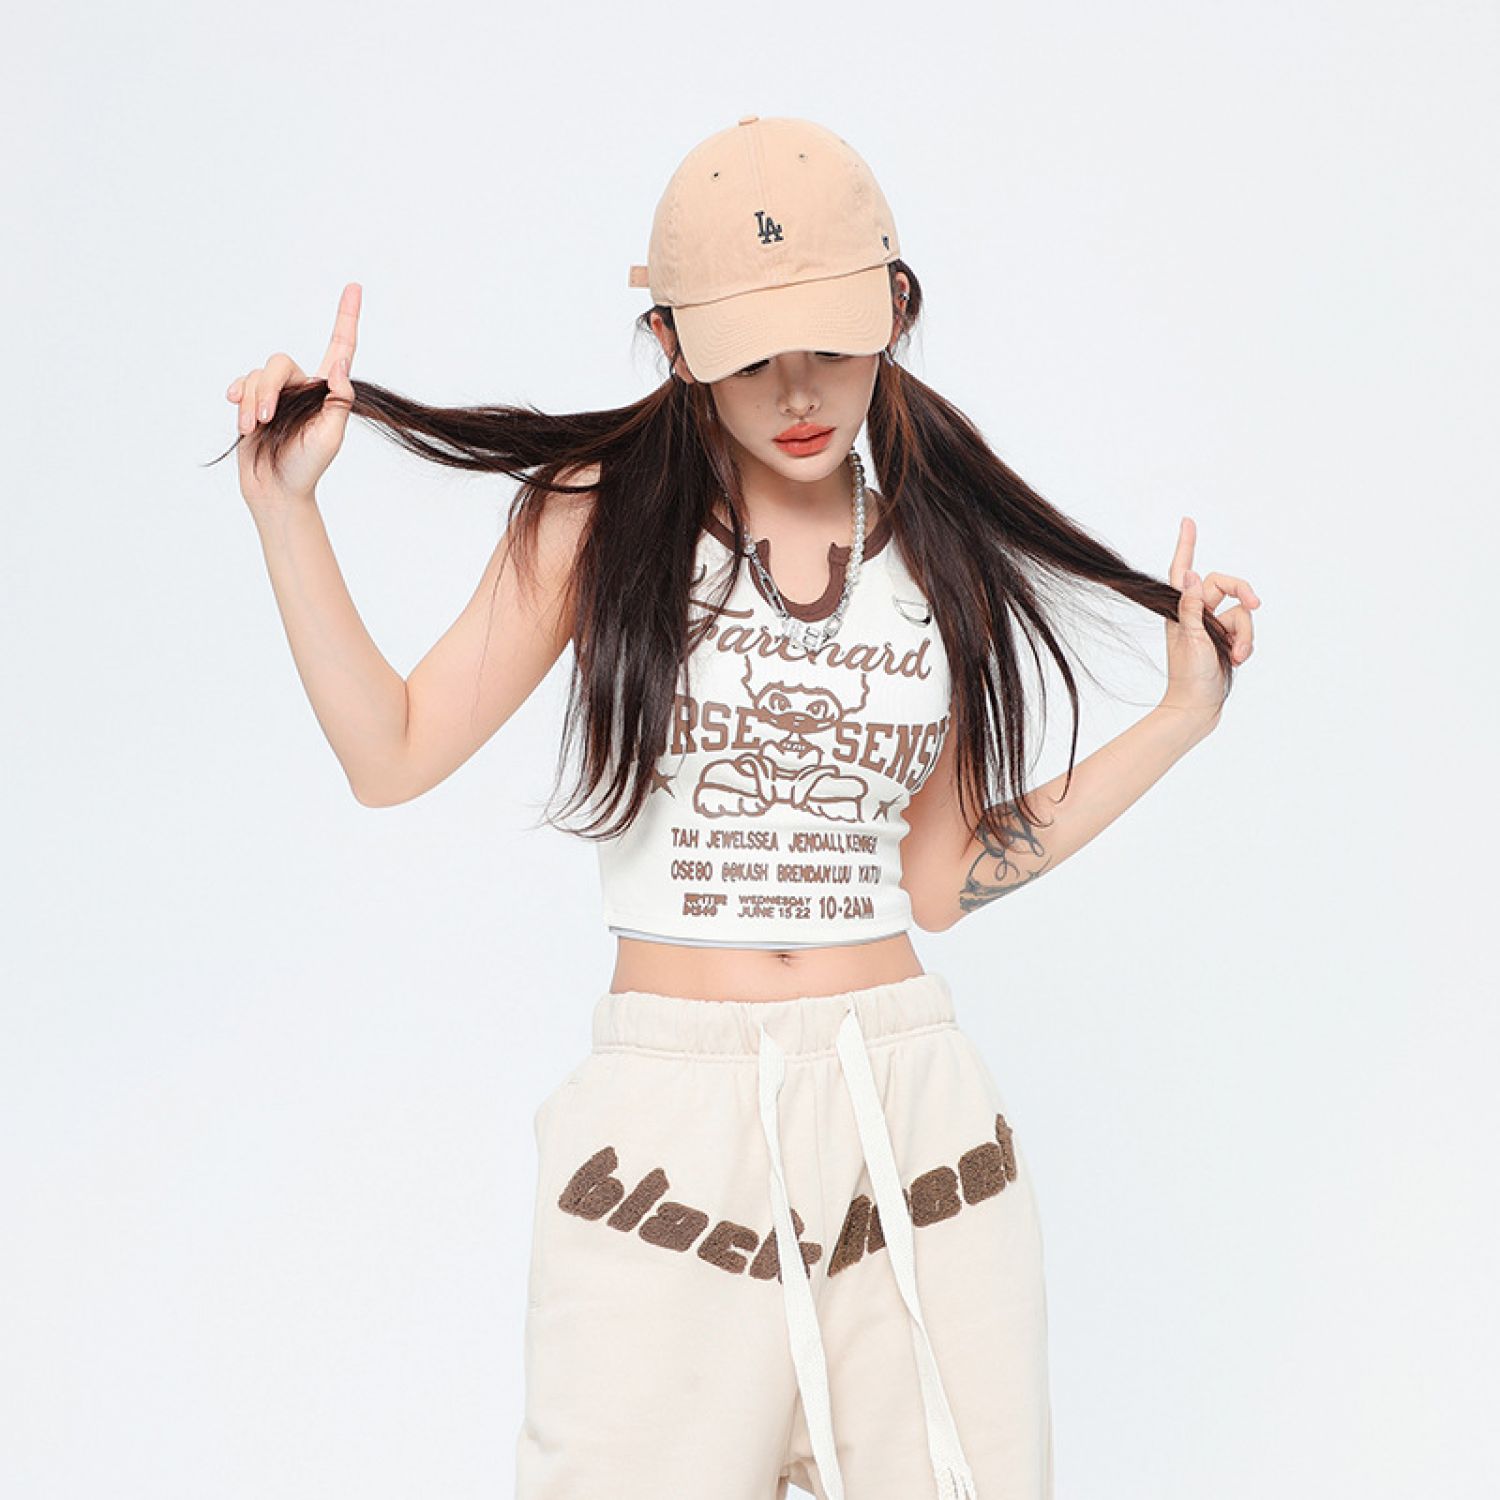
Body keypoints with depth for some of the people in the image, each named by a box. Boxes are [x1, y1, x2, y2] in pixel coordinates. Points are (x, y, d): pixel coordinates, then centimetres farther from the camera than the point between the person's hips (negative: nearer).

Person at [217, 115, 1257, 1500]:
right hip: (670, 1120, -2)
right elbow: (392, 754, 0)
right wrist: (285, 506, -6)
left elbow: (936, 878, 9)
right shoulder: (601, 515, 1)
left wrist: (1181, 719, 10)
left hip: (913, 1120, 2)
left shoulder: (940, 556, 8)